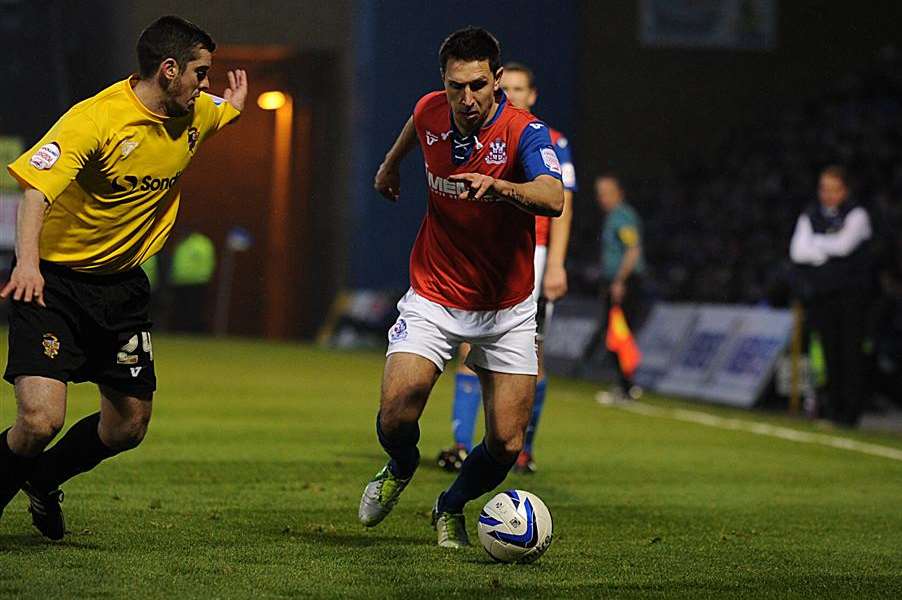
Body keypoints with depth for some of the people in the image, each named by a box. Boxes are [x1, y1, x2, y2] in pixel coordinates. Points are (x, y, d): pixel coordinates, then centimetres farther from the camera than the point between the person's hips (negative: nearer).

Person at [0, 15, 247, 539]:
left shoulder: (197, 115, 3)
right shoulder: (96, 118, -20)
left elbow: (229, 110, 32)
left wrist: (235, 104, 14)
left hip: (123, 286, 7)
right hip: (54, 282, -7)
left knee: (128, 427, 10)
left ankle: (43, 481, 37)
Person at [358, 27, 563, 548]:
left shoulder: (526, 133, -20)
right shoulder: (430, 113, -8)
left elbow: (553, 199, -40)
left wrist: (499, 186, -58)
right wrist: (391, 164, 36)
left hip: (507, 307, -2)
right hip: (434, 299, 2)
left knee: (506, 445, -6)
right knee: (396, 414, -17)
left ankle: (452, 507, 26)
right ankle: (400, 469, 20)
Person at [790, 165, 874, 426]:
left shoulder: (856, 215, 3)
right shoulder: (809, 217, 13)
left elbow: (844, 245, -11)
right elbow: (797, 251, 0)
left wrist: (815, 243, 1)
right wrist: (828, 252, -8)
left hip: (851, 293, -3)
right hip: (820, 294, 3)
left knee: (851, 349, -7)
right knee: (830, 350, -1)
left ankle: (850, 410, -7)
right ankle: (833, 404, 3)